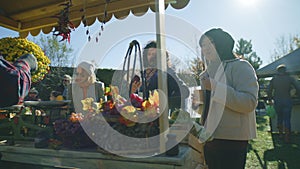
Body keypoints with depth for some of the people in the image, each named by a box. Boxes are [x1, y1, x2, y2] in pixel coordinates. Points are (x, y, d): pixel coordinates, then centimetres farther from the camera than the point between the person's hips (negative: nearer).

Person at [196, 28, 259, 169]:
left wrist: (215, 87, -23)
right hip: (209, 137, 8)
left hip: (231, 139, -7)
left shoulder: (240, 66, -7)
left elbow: (249, 102, -21)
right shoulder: (208, 71, 17)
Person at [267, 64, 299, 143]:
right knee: (287, 119, 5)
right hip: (287, 101, -1)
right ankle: (287, 138, 7)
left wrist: (270, 99, 13)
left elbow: (269, 91, 1)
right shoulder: (290, 79, -5)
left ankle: (280, 133, 28)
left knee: (279, 118, 18)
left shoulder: (273, 79, -1)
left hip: (277, 102, 2)